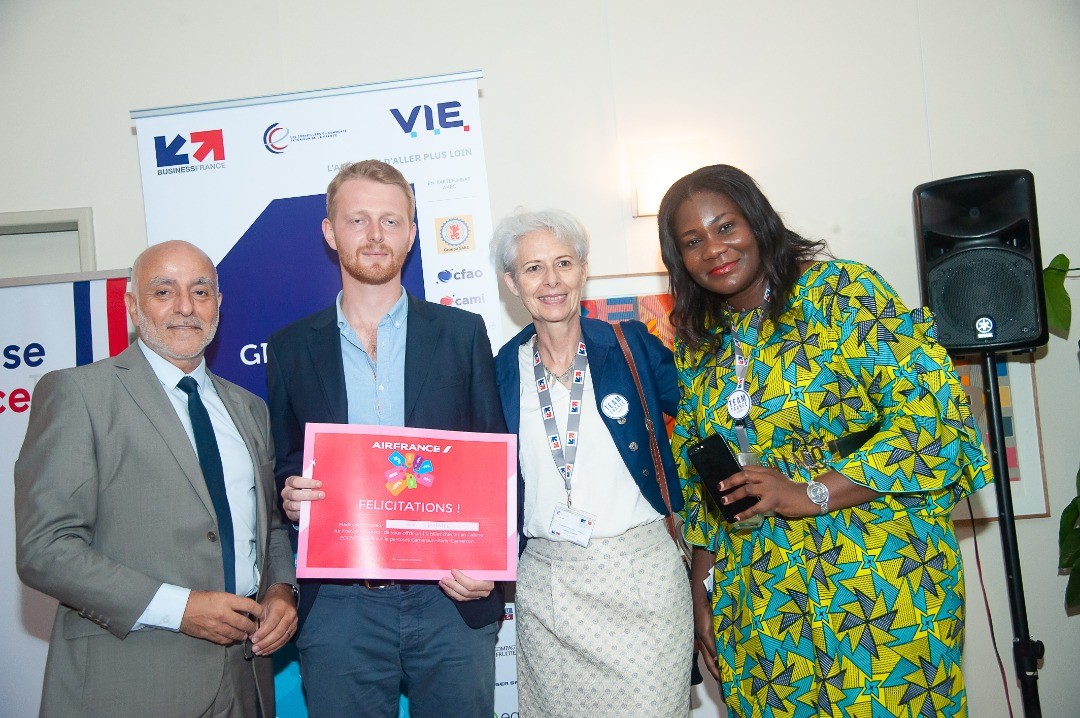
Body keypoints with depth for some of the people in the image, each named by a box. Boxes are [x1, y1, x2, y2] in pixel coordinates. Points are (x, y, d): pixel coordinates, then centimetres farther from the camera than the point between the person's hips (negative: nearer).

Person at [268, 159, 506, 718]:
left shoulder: (462, 333, 4)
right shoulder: (291, 348, 6)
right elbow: (285, 467, 12)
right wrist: (290, 494, -10)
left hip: (450, 601, 0)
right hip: (337, 606, 1)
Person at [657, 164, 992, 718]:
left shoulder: (845, 292, -8)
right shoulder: (696, 345, 8)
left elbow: (934, 413, -16)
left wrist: (811, 492, -20)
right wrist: (703, 591, 10)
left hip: (880, 583, -4)